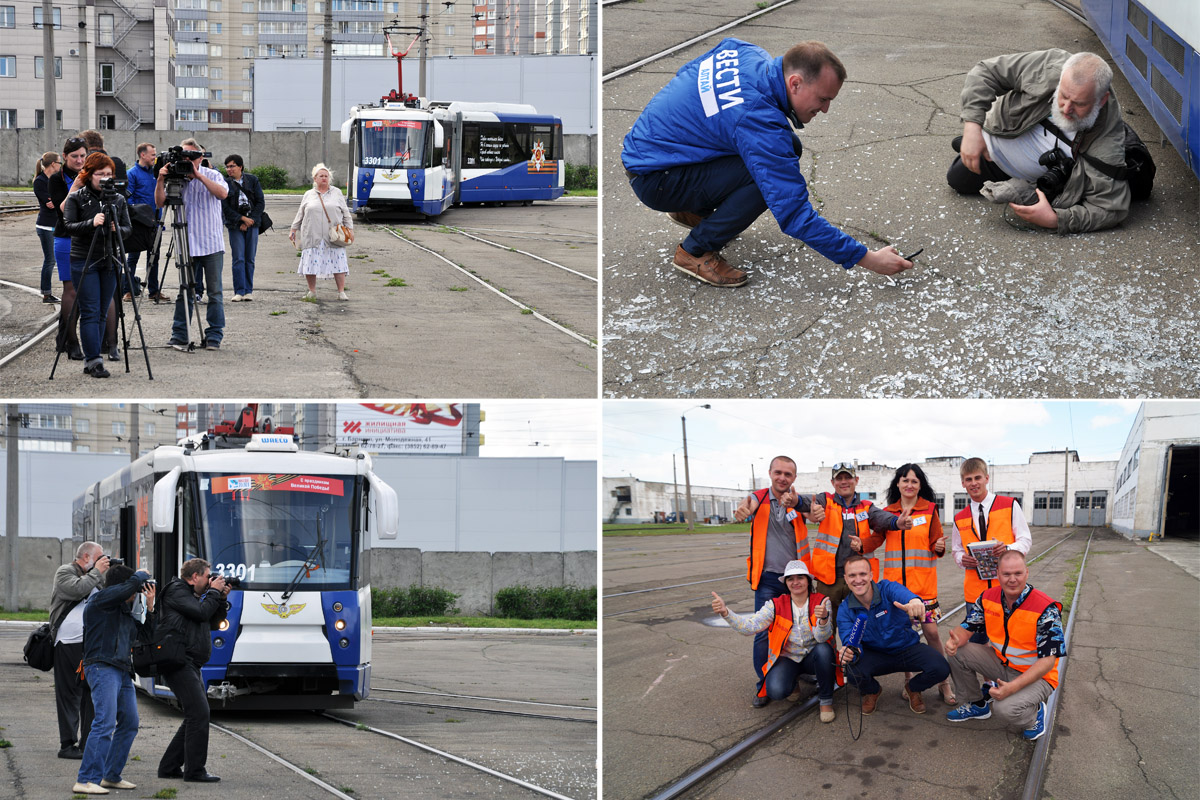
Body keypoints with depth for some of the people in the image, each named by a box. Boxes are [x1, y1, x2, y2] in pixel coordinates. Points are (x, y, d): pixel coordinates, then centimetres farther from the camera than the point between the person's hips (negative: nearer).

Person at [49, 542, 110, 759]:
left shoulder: (92, 577, 19)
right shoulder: (64, 573, -2)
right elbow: (77, 589, -21)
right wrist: (97, 572, -10)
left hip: (92, 645, 7)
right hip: (68, 643, -7)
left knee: (92, 694, 8)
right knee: (69, 695, -3)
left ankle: (88, 743, 15)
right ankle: (68, 745, 0)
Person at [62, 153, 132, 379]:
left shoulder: (118, 199, 9)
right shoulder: (75, 198, -1)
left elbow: (128, 229, 8)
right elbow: (69, 226, -11)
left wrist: (117, 229, -14)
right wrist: (91, 223, -27)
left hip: (110, 261, 4)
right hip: (83, 261, -4)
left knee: (102, 313, 5)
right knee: (90, 312, -8)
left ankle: (91, 360, 11)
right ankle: (94, 360, -9)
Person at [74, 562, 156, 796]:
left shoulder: (125, 609, 20)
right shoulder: (101, 600, -7)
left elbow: (145, 633, 24)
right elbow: (133, 584, -19)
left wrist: (150, 607, 13)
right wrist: (142, 575, 2)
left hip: (123, 671, 10)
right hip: (102, 668, -10)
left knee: (129, 724, 12)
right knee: (105, 723, -18)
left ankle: (111, 776, 21)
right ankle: (86, 780, -20)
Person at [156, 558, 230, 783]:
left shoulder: (193, 596, 23)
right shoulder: (176, 591, -7)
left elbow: (213, 623, 25)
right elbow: (202, 613, -18)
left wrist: (222, 599, 14)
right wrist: (214, 592, -3)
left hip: (191, 666, 11)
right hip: (178, 662, -11)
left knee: (195, 717, 11)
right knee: (199, 713, -15)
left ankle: (169, 767, 15)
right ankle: (195, 770, -13)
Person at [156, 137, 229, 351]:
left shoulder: (212, 176, 2)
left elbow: (223, 193, -18)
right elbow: (160, 202, 0)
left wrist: (199, 176, -21)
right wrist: (161, 180, -14)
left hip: (212, 245, -2)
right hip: (186, 245, 2)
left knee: (215, 292, 1)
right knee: (184, 292, 1)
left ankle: (214, 337, 7)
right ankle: (179, 336, 6)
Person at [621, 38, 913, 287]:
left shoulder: (747, 54, -6)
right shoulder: (759, 120, -32)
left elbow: (687, 73, 16)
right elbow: (793, 214, -30)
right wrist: (868, 259, -27)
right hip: (654, 180, -9)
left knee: (788, 147, 4)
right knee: (769, 175, -27)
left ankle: (694, 210, 19)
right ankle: (696, 252, -10)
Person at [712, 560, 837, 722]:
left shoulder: (821, 602, -9)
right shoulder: (776, 605, -6)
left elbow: (822, 638, -21)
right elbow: (751, 626, -18)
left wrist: (824, 618, -45)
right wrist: (725, 613, -34)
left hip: (812, 658, 0)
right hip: (787, 658, 0)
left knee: (823, 649, -37)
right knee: (776, 691, -30)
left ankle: (826, 700, -14)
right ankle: (792, 682, 11)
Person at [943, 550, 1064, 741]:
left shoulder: (1046, 609, -24)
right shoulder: (988, 598, -6)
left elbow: (1048, 660, -24)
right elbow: (967, 628, 1)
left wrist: (1012, 687, -34)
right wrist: (955, 640, -27)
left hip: (1036, 675, -6)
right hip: (1001, 663, 6)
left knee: (1006, 709, -33)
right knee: (957, 652, -9)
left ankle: (1035, 712, 4)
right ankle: (979, 704, 13)